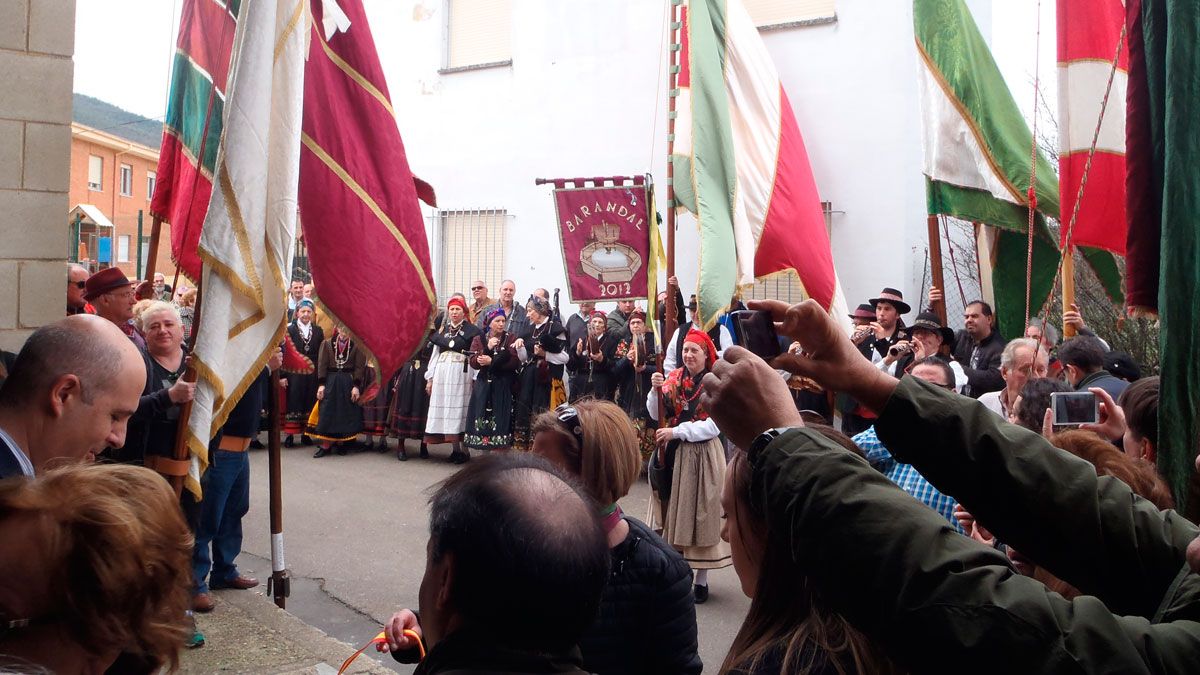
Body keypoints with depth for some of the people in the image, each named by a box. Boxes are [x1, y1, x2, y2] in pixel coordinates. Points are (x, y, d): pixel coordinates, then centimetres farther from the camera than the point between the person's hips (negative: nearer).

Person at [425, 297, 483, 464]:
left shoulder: (471, 330, 2)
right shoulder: (442, 330, 16)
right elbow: (435, 354, 15)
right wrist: (430, 378, 11)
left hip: (461, 374, -4)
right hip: (442, 373, 5)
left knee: (460, 409, -5)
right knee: (446, 409, 3)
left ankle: (464, 449, 2)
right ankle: (456, 449, 10)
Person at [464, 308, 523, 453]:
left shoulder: (510, 338, 4)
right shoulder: (478, 339, 11)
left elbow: (515, 362, -9)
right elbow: (474, 362, -2)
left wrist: (492, 361, -12)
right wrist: (487, 348, -14)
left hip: (503, 387, -2)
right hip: (483, 386, 2)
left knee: (501, 420, -7)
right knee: (482, 419, -2)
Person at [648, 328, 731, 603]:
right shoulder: (673, 378, 5)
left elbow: (714, 425, -17)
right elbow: (656, 415, 5)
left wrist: (677, 431, -20)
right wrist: (656, 390, -11)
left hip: (703, 455, -4)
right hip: (673, 454, 4)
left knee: (701, 514, 4)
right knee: (675, 512, 9)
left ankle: (701, 579, 15)